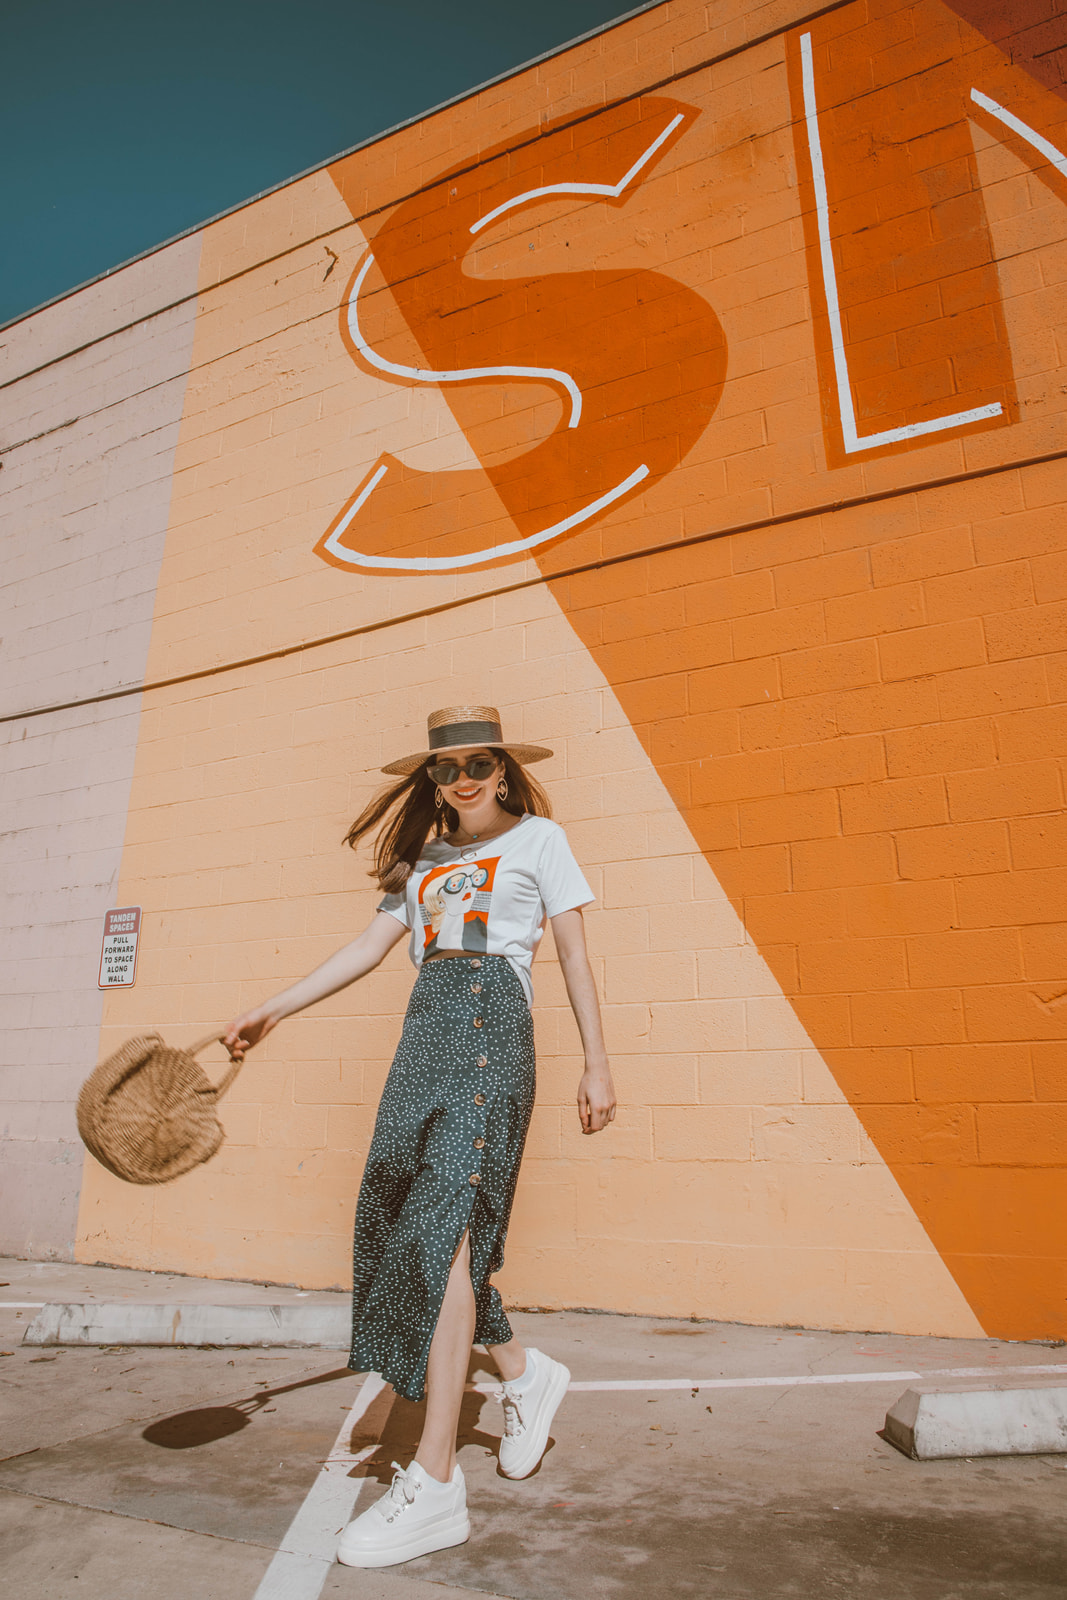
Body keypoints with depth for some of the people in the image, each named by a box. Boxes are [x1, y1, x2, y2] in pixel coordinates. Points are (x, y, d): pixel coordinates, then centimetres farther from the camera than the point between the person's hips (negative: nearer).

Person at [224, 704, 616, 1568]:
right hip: (427, 1031, 6)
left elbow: (576, 956, 4)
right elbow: (368, 948, 19)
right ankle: (525, 1371, 27)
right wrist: (272, 1011, 14)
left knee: (442, 1224, -14)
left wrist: (597, 1064, -1)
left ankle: (434, 1483, -6)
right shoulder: (425, 860, 21)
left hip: (493, 1028, -6)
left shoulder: (539, 838, 7)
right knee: (403, 1216, 4)